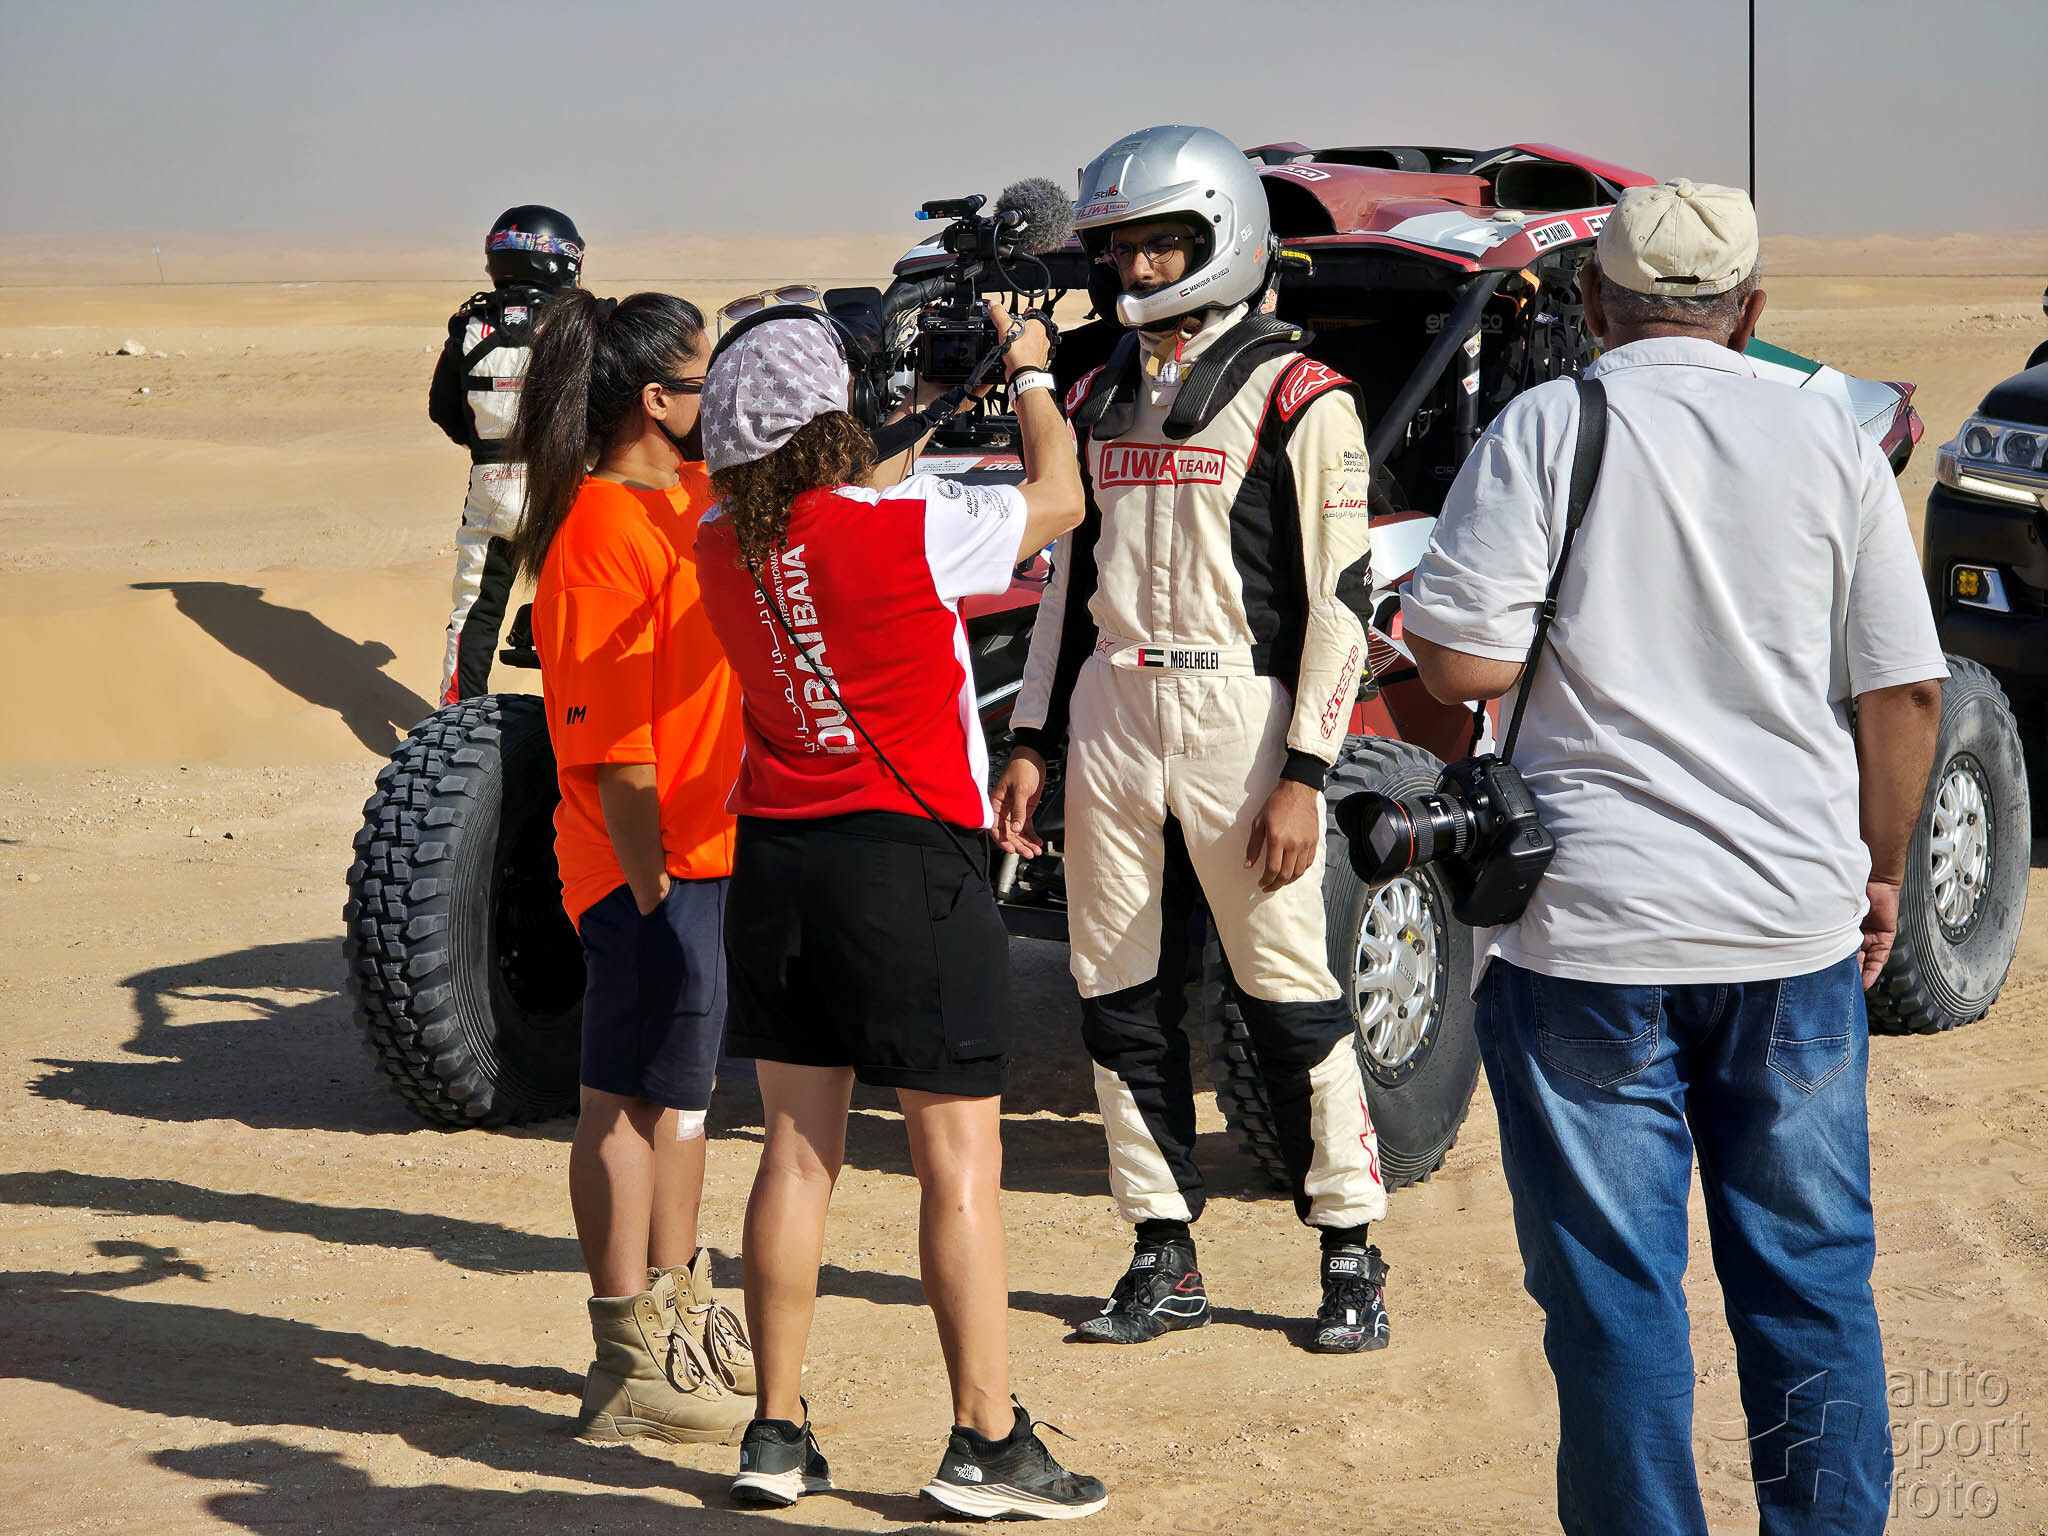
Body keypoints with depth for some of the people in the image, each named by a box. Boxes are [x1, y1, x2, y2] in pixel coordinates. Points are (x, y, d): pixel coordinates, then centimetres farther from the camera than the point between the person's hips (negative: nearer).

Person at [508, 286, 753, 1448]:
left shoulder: (692, 499, 8)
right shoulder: (602, 535, -19)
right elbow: (607, 743, -22)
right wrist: (651, 891, -22)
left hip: (710, 848, 10)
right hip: (648, 867, -10)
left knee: (683, 1088, 19)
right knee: (627, 1102, -1)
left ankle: (683, 1320, 31)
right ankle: (632, 1369, 6)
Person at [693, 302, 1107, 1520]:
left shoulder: (725, 546, 0)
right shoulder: (914, 529, -15)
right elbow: (1058, 500, 2)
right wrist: (1031, 374, 17)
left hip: (777, 860, 6)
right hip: (912, 862, -6)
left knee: (799, 1148, 11)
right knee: (962, 1157, 1)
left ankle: (779, 1432, 15)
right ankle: (987, 1442, 4)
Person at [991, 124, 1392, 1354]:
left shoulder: (1296, 400, -5)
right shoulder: (1101, 399, 15)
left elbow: (1339, 601, -8)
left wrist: (1302, 775, -14)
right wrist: (1034, 740, 13)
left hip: (1239, 712, -6)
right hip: (1111, 714, 6)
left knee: (1293, 993, -3)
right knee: (1121, 998, 7)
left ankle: (1354, 1257, 8)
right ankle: (1166, 1261, 16)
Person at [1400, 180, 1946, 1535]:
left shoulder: (1544, 431, -5)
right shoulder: (1831, 441, 4)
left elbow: (1462, 664, -12)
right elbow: (1905, 689, 4)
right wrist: (1880, 870, 16)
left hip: (1588, 925, -3)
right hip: (1796, 923, 3)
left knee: (1614, 1286, 4)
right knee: (1812, 1274, 13)